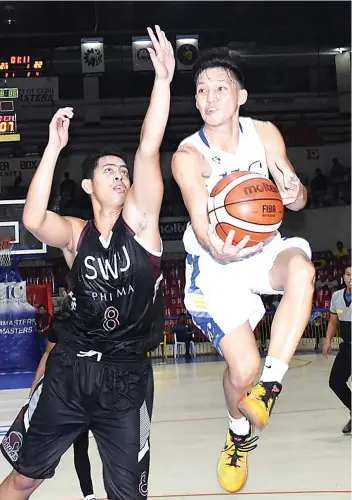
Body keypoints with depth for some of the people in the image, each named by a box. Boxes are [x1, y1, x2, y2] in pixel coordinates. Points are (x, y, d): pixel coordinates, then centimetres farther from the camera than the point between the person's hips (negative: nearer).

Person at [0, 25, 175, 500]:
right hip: (70, 369, 1)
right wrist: (54, 148, -28)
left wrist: (163, 79, -25)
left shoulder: (139, 217, -1)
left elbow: (148, 150, -15)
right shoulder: (74, 233, -1)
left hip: (126, 376, -1)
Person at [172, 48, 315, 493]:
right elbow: (202, 224, -26)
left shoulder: (264, 134, -8)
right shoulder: (188, 156, -18)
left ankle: (270, 384, -21)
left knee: (301, 267, -34)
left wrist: (294, 193, -31)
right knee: (242, 366, -10)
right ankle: (239, 433, 26)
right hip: (215, 263, -2)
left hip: (261, 248, 3)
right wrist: (218, 249, -49)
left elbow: (296, 199, -6)